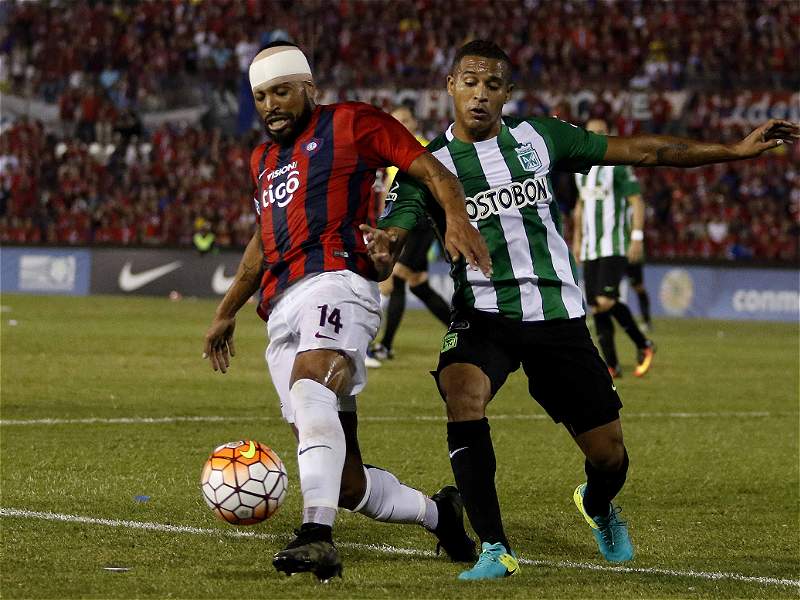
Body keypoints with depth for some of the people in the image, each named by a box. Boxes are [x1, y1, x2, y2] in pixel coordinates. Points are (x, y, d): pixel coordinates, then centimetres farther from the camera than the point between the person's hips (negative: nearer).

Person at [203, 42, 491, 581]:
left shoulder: (349, 123, 8)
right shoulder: (263, 161, 30)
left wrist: (456, 217, -19)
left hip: (334, 283, -8)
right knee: (344, 479, 0)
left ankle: (318, 536, -50)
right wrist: (227, 311, 46)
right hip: (282, 311, 8)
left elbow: (431, 170, 0)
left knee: (309, 384, -39)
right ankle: (438, 513, 22)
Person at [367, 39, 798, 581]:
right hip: (483, 316, -2)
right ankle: (495, 551, -25)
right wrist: (383, 250, -40)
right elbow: (396, 227, -14)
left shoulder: (539, 136, 4)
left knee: (609, 456, 2)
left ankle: (598, 505, 42)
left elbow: (641, 152, 8)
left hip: (558, 317, 2)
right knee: (462, 394, -34)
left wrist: (736, 151, 7)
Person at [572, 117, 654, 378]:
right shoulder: (581, 168, 14)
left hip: (614, 246, -7)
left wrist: (637, 238, -15)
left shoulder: (617, 165, -7)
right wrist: (577, 239, 23)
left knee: (606, 301, -19)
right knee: (596, 307, 2)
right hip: (590, 248, 7)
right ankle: (612, 365, 8)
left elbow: (637, 201, -8)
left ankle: (643, 345, 1)